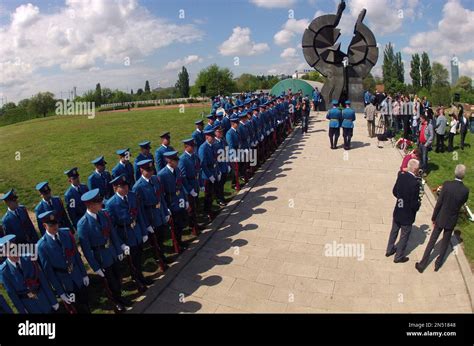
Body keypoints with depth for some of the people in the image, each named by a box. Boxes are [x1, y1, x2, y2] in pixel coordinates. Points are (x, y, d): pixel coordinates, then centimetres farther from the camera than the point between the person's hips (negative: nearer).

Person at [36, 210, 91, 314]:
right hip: (63, 282, -3)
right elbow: (48, 271, -12)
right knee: (74, 309, 17)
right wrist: (60, 292, -10)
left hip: (78, 277, 3)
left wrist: (84, 274, 2)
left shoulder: (66, 233, -8)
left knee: (85, 305, 20)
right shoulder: (42, 245, -18)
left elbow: (76, 254, 0)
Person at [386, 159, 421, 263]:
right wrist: (418, 204, -3)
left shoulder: (401, 176, -9)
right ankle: (399, 256, 29)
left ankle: (389, 250, 42)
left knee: (394, 231, 24)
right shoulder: (415, 183, -28)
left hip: (397, 211, 6)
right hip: (407, 215, -6)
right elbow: (414, 204, -24)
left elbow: (394, 192, 4)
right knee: (404, 236, 14)